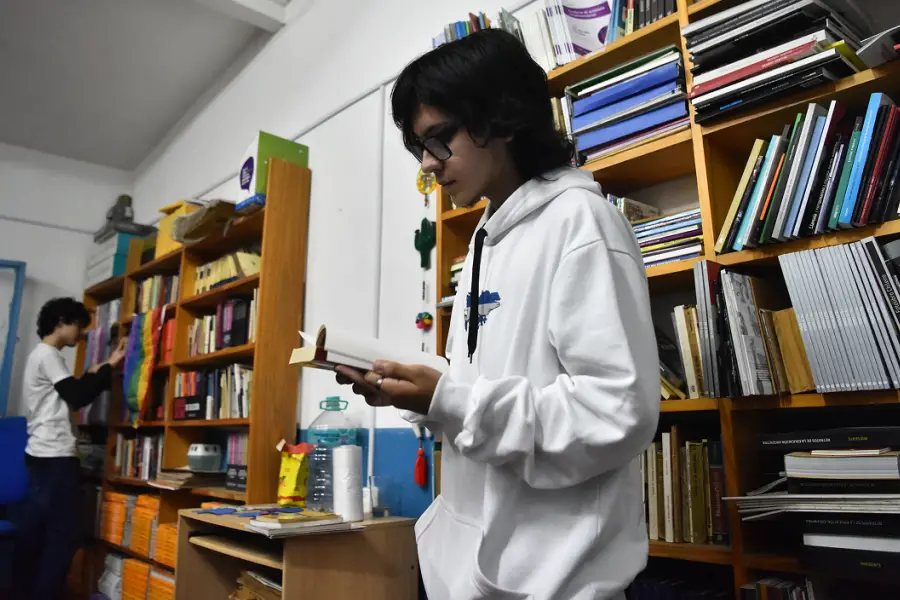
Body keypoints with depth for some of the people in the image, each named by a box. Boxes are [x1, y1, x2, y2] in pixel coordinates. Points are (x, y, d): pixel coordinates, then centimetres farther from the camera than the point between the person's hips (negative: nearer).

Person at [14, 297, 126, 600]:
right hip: (55, 457, -10)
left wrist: (94, 372, 16)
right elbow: (77, 397, -16)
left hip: (41, 455, 10)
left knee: (34, 530, 12)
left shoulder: (40, 355, 21)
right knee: (64, 533, -6)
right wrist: (110, 365, -10)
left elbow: (68, 398, 23)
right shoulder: (48, 355, -10)